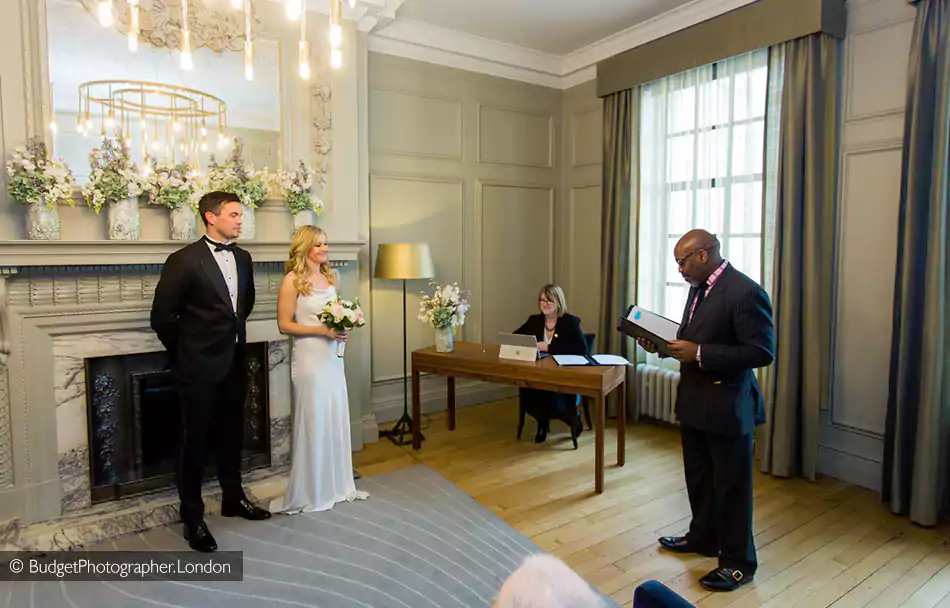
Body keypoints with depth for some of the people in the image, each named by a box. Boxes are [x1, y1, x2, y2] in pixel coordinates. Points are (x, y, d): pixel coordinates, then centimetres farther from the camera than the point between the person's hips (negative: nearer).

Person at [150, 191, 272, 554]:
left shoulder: (243, 258, 6)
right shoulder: (184, 261, -13)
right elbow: (162, 316, -9)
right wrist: (185, 352, 0)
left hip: (234, 364, 6)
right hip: (200, 368, -6)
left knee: (231, 436, 19)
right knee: (196, 442, 6)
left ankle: (233, 498, 36)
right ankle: (192, 518, 20)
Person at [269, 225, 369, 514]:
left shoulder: (331, 276, 10)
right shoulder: (293, 280, -9)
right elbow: (284, 325, -11)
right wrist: (323, 330, -18)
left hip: (332, 356, 7)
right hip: (309, 357, -6)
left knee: (336, 419, 12)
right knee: (312, 422, 1)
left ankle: (337, 485, 26)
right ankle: (310, 492, 17)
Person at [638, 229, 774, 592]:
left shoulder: (745, 292, -21)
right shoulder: (699, 287, 7)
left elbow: (762, 352, -23)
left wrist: (699, 354, -26)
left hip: (727, 407, -8)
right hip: (693, 400, 9)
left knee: (731, 486, 8)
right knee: (698, 476, 22)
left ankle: (738, 562, 27)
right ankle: (703, 538, 43)